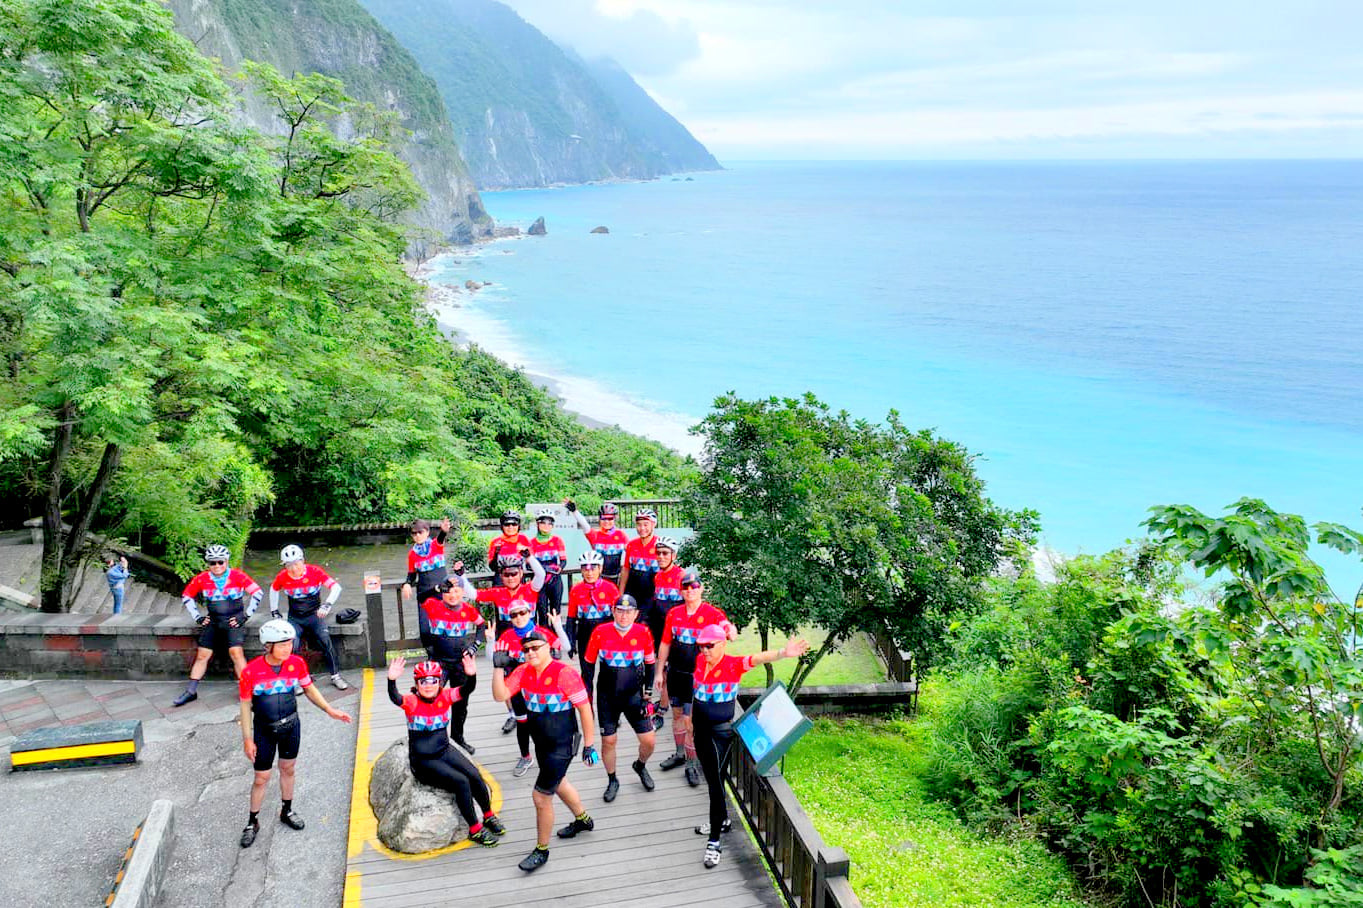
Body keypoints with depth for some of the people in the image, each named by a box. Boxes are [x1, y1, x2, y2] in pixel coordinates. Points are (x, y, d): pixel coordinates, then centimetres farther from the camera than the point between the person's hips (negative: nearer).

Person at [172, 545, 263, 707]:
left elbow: (257, 592, -10)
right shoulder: (201, 579, -2)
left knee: (236, 652, -16)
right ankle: (190, 692, 13)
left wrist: (246, 615, -8)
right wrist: (197, 617, 6)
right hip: (212, 621, 3)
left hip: (233, 621, -3)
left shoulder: (237, 576, -10)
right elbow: (186, 597, 11)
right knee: (202, 655, 3)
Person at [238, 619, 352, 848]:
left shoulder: (297, 663, -14)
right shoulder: (251, 671, -22)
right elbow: (245, 705, -11)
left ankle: (286, 812, 38)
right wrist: (247, 739, -10)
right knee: (261, 778, 5)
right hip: (264, 730, -3)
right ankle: (253, 823, 24)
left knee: (288, 769, 18)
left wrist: (330, 710, -4)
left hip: (291, 726, 3)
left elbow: (309, 689, 3)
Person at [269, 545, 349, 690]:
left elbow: (336, 587, -20)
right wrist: (274, 610, 15)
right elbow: (274, 590, 15)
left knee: (326, 642, -20)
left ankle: (336, 676, -7)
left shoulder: (314, 572, -15)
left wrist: (327, 604, -34)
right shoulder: (282, 577, -8)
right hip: (295, 619, 2)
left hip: (315, 615, -2)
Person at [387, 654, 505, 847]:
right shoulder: (412, 702, -14)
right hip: (423, 762, -4)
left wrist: (471, 675, -44)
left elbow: (466, 690, -22)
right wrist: (392, 681, -56)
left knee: (474, 776, -16)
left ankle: (489, 815, 10)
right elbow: (395, 699, -35)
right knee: (461, 782, -21)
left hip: (445, 751, 4)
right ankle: (475, 830, -5)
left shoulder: (445, 697, -5)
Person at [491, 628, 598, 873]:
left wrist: (589, 744, -16)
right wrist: (498, 668, -21)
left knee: (541, 796, -5)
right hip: (541, 742, 8)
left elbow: (584, 708, -19)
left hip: (562, 745, -8)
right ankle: (583, 820, 54)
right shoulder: (523, 672, -4)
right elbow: (500, 696, -7)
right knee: (558, 783, 28)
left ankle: (541, 850, 15)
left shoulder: (564, 673, -24)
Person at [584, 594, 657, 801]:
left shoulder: (643, 633, -7)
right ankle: (612, 781, 28)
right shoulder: (600, 633, -10)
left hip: (634, 695, 1)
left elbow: (649, 663, 6)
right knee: (608, 740, 4)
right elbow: (589, 664, 1)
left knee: (648, 741, -1)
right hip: (607, 697, -1)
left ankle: (640, 766, 32)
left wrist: (648, 690, 4)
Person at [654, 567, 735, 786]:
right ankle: (680, 754, 37)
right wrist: (660, 672, 10)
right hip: (675, 673, 5)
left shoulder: (711, 613, -11)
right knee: (677, 713, 18)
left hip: (697, 675, -5)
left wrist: (730, 630, -50)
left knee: (690, 719, -3)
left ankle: (692, 763, 12)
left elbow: (727, 628, -26)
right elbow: (665, 644, 9)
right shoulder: (674, 614, 2)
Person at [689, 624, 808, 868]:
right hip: (701, 729, 6)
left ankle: (714, 842, 1)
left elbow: (758, 658, -34)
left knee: (716, 782, -6)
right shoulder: (700, 662, -1)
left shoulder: (733, 665, -18)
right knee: (710, 778, 20)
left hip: (720, 732, -6)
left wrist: (782, 653, -51)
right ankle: (721, 820, 41)